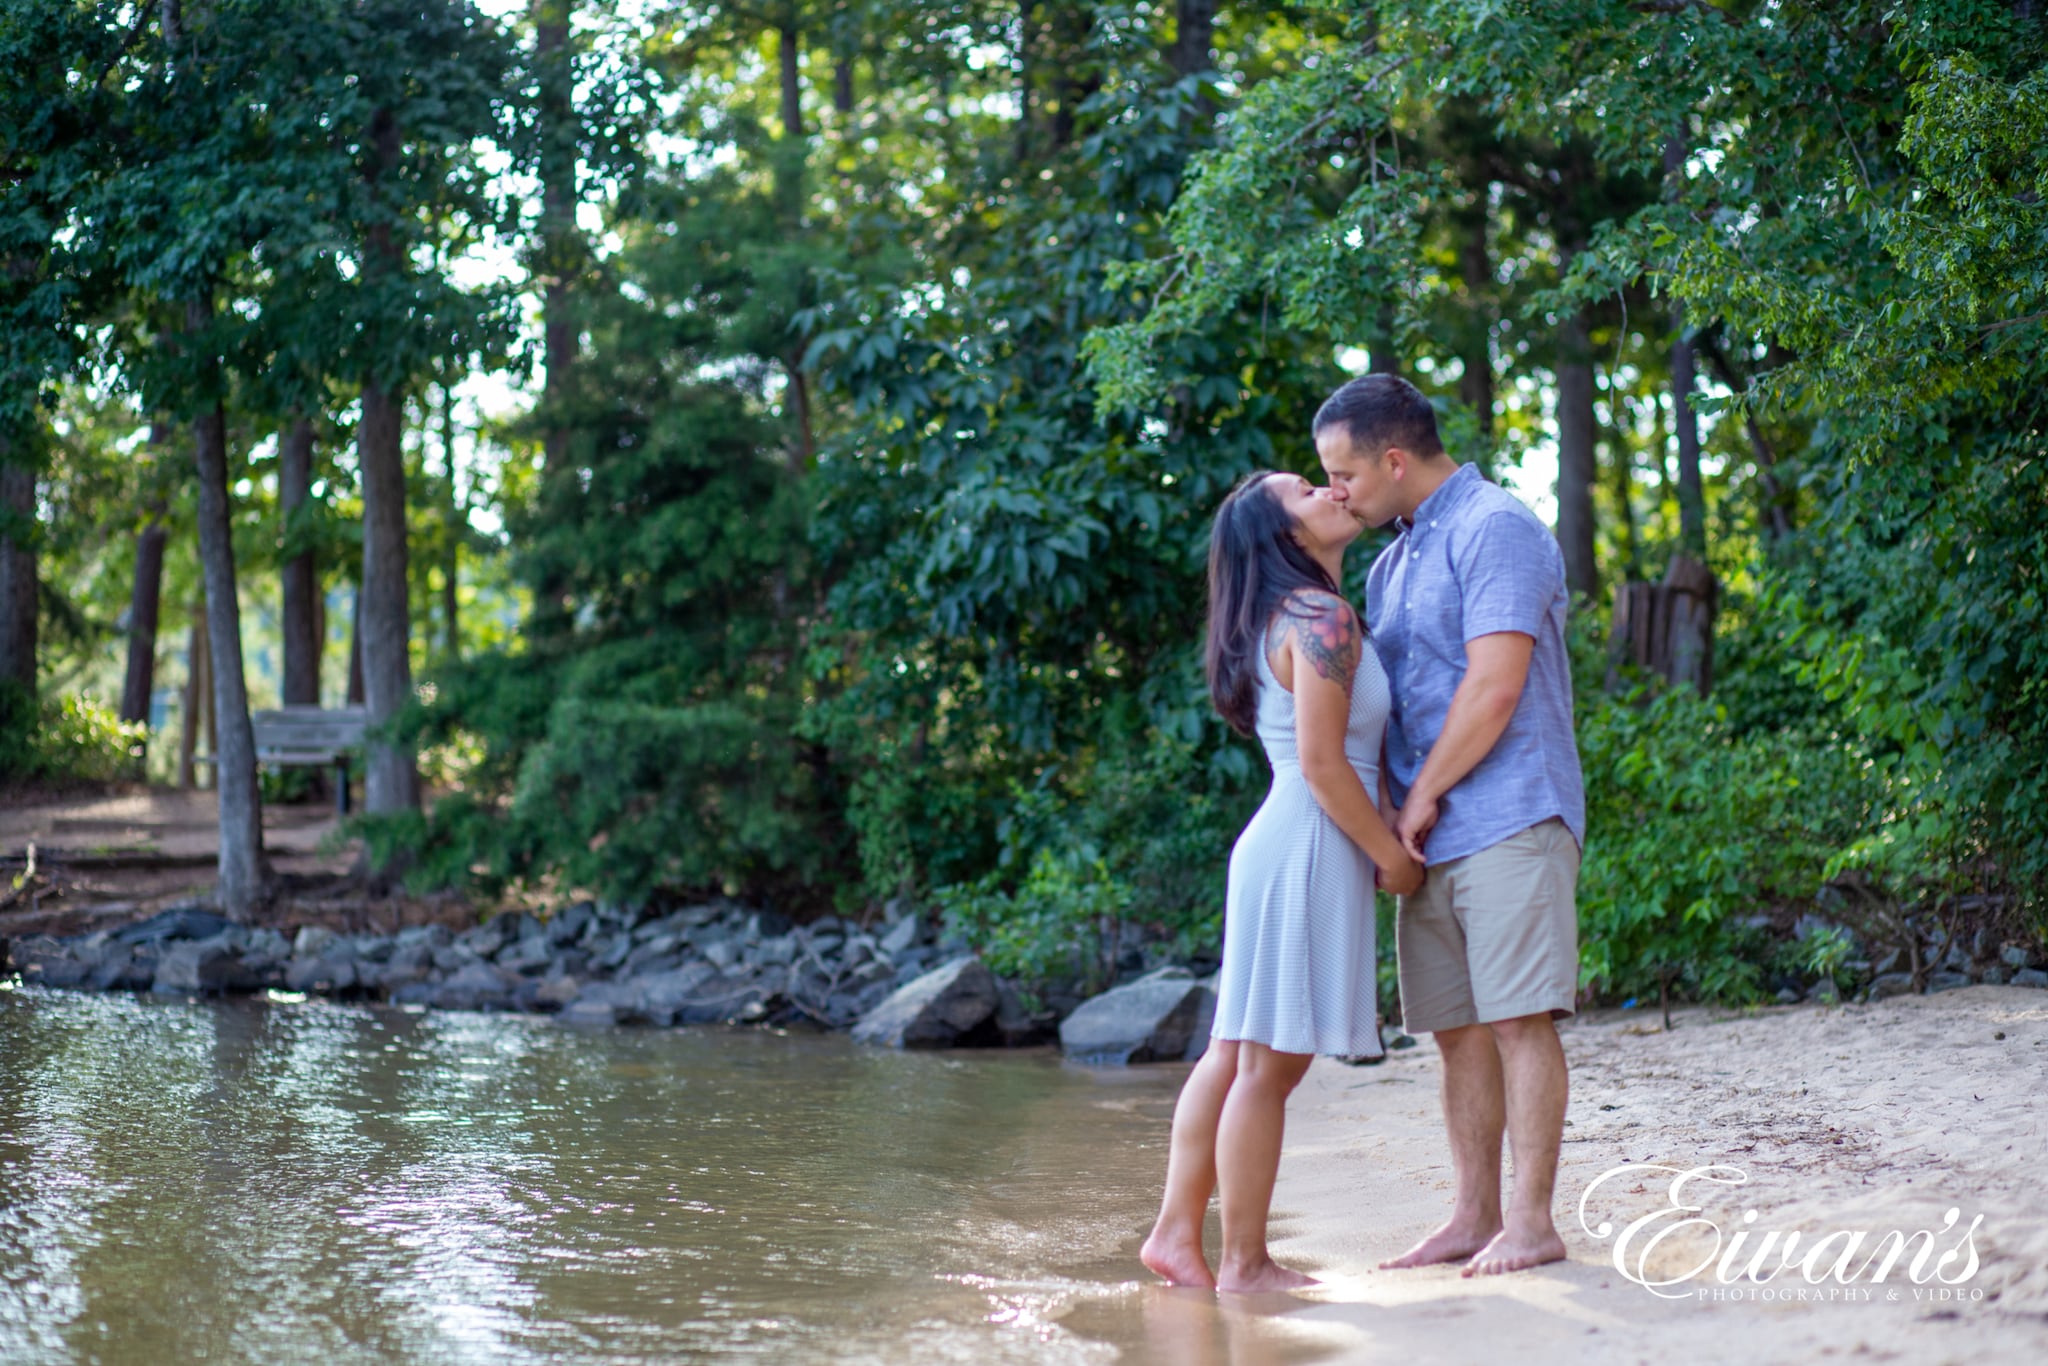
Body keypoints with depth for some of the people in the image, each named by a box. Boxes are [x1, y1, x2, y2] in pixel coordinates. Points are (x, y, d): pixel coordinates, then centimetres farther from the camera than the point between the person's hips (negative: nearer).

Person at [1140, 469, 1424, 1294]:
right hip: (1310, 848, -10)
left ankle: (1176, 1234, 15)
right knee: (1270, 1064, -4)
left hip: (1281, 845, 10)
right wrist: (1392, 854, -10)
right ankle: (1244, 1262, 1)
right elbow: (1322, 761, -18)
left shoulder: (1287, 620, 18)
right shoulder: (1322, 618, -12)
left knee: (1235, 1055, 11)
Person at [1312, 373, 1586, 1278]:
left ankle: (1531, 1223, -7)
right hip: (1430, 835, 9)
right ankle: (1475, 1216, 13)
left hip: (1507, 820, -9)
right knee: (1458, 1029, 8)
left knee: (1520, 1019, -9)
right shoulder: (1394, 561, 20)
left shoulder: (1493, 528, -8)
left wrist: (1425, 793, -9)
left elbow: (1495, 687, -17)